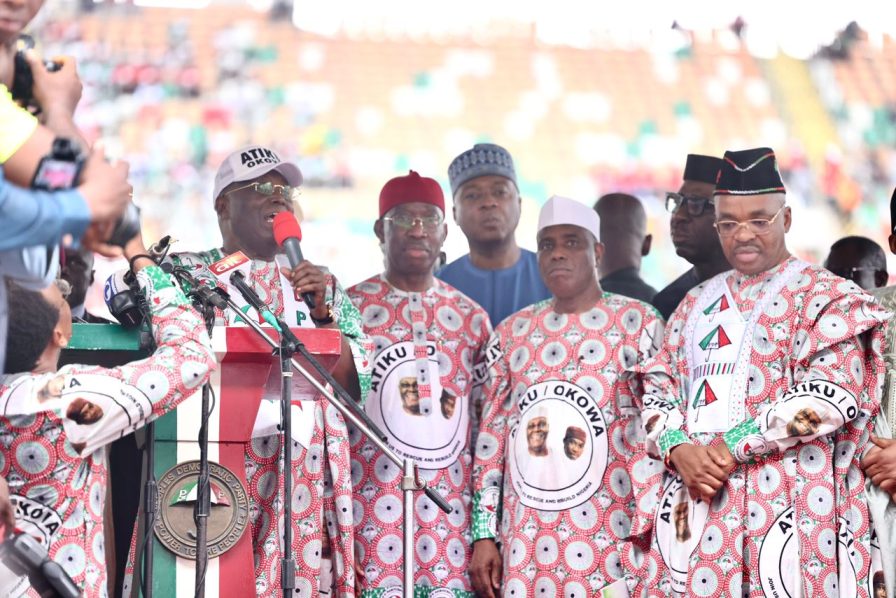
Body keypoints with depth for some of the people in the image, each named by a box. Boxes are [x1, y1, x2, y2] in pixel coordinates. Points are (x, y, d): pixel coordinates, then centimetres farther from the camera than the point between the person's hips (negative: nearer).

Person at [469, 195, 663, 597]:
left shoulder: (639, 324, 1)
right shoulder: (511, 333, 11)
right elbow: (491, 437, 12)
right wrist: (484, 535, 7)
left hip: (612, 537, -3)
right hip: (527, 540, 3)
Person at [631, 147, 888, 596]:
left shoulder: (826, 298, 2)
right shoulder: (697, 303, 20)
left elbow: (830, 395, -11)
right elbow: (657, 387, 14)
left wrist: (734, 446, -14)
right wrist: (678, 449, -7)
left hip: (786, 511, -5)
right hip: (694, 506, 5)